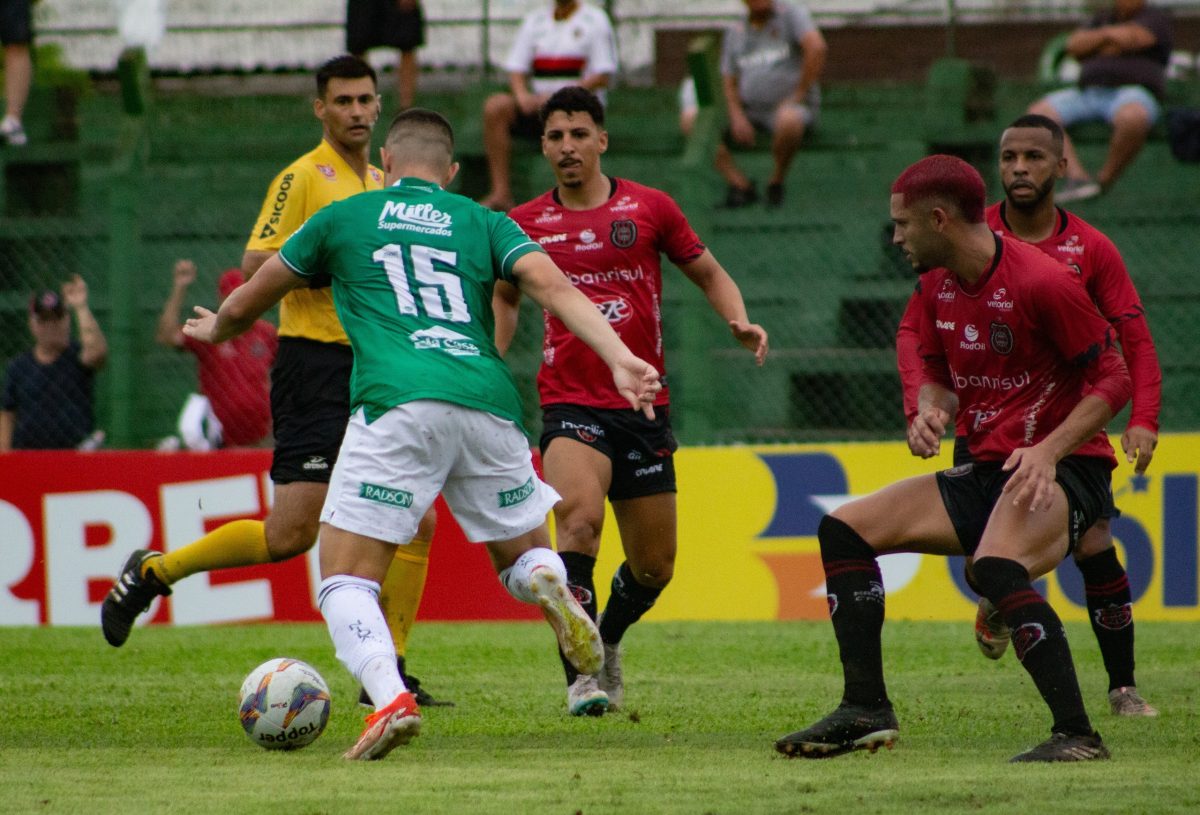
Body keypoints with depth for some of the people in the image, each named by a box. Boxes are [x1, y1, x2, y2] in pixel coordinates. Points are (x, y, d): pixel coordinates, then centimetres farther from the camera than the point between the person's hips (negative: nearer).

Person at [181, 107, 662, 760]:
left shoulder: (343, 218, 20)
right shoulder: (483, 223, 23)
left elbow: (242, 307, 29)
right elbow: (552, 287, 4)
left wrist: (215, 329, 51)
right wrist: (620, 359, -6)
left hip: (398, 404, -3)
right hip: (487, 403, 3)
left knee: (346, 579, 1)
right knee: (524, 555, 22)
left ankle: (390, 700, -27)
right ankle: (549, 587, -16)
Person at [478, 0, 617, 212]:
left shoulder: (595, 20, 3)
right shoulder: (534, 20, 16)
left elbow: (603, 76, -6)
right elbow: (516, 67, 12)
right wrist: (522, 95, -11)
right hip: (537, 102, 4)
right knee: (495, 105, -23)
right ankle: (500, 193, -28)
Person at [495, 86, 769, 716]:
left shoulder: (649, 208, 3)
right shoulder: (526, 224, 5)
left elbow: (708, 273, 14)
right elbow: (506, 297, 23)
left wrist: (738, 320, -5)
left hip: (645, 408, 2)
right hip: (571, 405, -2)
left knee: (654, 567, 9)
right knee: (580, 516, -31)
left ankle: (607, 642, 41)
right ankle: (580, 673, -29)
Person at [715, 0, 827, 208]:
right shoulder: (735, 33, 14)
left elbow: (817, 47, -18)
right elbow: (729, 83, 13)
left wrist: (799, 94, -18)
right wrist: (737, 118, -6)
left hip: (793, 105, -6)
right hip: (748, 111, 6)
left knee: (789, 120, -42)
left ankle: (777, 181, -15)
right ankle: (741, 185, -14)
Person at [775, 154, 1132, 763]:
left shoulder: (1041, 283, -17)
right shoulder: (938, 289, 7)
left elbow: (1112, 380, -14)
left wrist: (1049, 451, -25)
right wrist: (930, 412, -2)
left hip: (1063, 468, -9)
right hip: (987, 471, 9)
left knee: (996, 566, -37)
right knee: (844, 530, 3)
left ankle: (1076, 735, -31)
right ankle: (866, 709, 4)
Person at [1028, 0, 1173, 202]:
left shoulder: (1156, 18, 7)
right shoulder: (1102, 19, 23)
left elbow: (1130, 38, -12)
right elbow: (1074, 46, 9)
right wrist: (1106, 35, -3)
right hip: (1088, 93, 6)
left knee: (1131, 118, -42)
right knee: (1037, 114, -15)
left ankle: (1105, 180, -21)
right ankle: (1077, 177, -26)